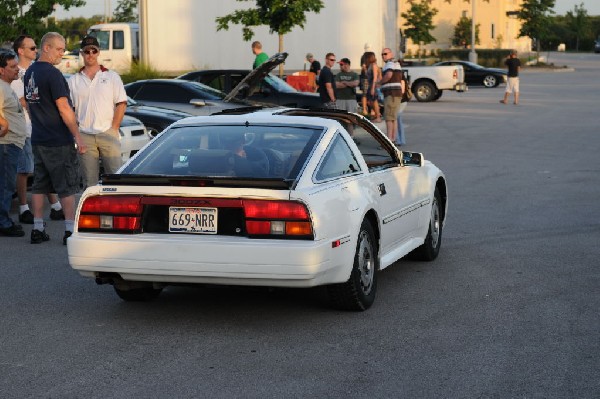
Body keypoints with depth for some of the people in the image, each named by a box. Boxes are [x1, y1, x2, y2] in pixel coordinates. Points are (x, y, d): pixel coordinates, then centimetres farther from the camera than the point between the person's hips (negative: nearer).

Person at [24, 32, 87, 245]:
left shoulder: (29, 73, 11)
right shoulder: (52, 74, -16)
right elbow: (64, 109, -18)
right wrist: (78, 137, -16)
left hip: (38, 139, 8)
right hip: (59, 140, -8)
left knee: (39, 185, 10)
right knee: (67, 187, -2)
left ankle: (37, 230, 12)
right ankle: (70, 230, -1)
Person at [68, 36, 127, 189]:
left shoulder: (111, 77, 8)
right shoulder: (73, 81, 11)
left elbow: (121, 104, 3)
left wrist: (113, 129, -6)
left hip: (108, 134, -1)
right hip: (85, 136, 2)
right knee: (89, 182, 3)